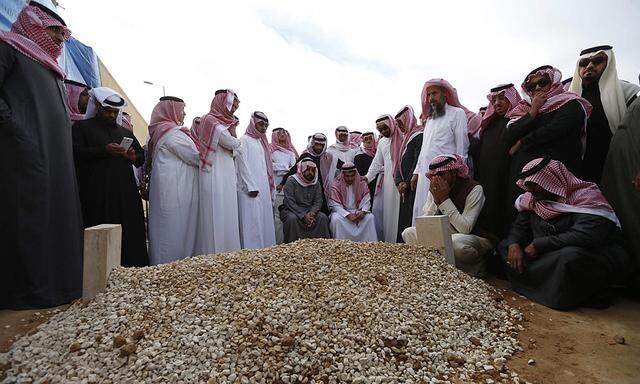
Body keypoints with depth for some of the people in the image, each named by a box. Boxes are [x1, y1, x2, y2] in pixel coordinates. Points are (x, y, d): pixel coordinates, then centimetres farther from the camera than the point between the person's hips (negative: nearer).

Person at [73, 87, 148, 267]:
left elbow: (141, 157, 20)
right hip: (97, 193, -3)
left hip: (125, 192, 3)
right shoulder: (82, 127, 12)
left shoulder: (126, 132, 23)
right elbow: (76, 152, -3)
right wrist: (104, 150, -17)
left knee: (130, 234, -2)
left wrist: (133, 156, -3)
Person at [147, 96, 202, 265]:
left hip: (164, 190, 10)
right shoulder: (173, 132, -12)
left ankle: (160, 264, 22)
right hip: (176, 192, -10)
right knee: (177, 232, -3)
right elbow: (196, 157, -10)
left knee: (164, 230, 13)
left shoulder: (157, 131, 18)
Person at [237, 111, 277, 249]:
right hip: (251, 189, -7)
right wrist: (251, 187, -15)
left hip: (264, 188, 7)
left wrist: (271, 185, 13)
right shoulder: (244, 140, 0)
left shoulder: (262, 142, 22)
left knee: (265, 219, 6)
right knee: (252, 221, -9)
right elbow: (242, 164, -9)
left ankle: (266, 247, 11)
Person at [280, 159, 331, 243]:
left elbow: (318, 201, 0)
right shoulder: (291, 181, -8)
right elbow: (290, 203, -17)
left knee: (323, 217, -19)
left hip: (310, 211, 4)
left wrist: (312, 213, -21)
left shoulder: (316, 183, 7)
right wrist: (303, 216, -26)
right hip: (292, 210, -4)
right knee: (292, 218, -34)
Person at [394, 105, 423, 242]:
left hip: (413, 186, -9)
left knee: (411, 218, -9)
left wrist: (407, 182, -14)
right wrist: (399, 182, 4)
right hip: (404, 188, 9)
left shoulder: (419, 136, -7)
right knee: (403, 218, 10)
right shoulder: (406, 138, 21)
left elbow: (418, 162, -15)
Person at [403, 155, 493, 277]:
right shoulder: (434, 189, -3)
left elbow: (465, 229, -26)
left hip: (477, 238, -5)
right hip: (446, 237, 5)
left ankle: (476, 267, -6)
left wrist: (445, 199, -26)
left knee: (455, 242, -38)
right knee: (409, 233, -9)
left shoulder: (474, 189, -18)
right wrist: (435, 200, -21)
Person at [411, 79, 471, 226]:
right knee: (421, 212, 2)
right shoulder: (429, 118, 25)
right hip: (425, 173, 6)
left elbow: (462, 145, -2)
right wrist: (417, 172, 16)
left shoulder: (457, 113, 5)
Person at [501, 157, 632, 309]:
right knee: (506, 246, -9)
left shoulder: (586, 198, -18)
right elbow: (520, 226, 4)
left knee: (570, 256, -39)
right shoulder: (532, 199, 1)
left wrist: (539, 245, -26)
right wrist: (513, 245, -19)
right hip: (550, 258, 7)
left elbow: (587, 236, -32)